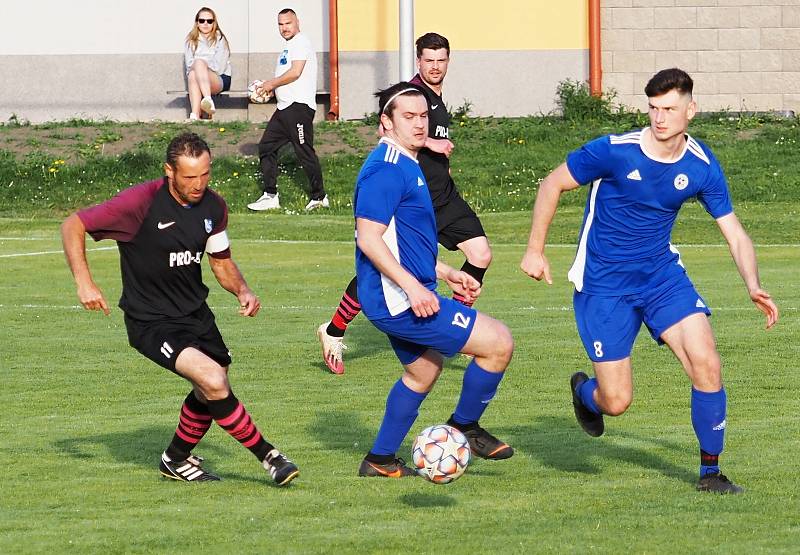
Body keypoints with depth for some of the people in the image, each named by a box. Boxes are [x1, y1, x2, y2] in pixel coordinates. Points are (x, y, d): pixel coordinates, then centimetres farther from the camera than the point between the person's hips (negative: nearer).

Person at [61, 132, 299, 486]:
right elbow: (73, 227, -13)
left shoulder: (213, 207, -1)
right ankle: (268, 457, -11)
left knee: (210, 394, 11)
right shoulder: (141, 202, -20)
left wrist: (242, 291, -3)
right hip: (150, 321, -7)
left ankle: (176, 460, 38)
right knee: (213, 379, -23)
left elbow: (221, 260, 17)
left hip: (195, 312, 7)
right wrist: (84, 283, -22)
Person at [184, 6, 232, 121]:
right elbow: (189, 65, 6)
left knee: (199, 63, -33)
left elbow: (219, 68, -4)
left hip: (219, 80, -2)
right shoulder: (191, 41, 14)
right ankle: (194, 116, -55)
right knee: (192, 75, -35)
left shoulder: (220, 39, 5)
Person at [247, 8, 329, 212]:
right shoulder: (288, 46, 23)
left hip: (299, 105, -11)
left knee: (304, 152, -7)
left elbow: (295, 72, -18)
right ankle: (270, 196, 10)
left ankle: (319, 197, 0)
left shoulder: (300, 43, -8)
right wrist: (269, 89, 14)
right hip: (285, 108, 11)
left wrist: (272, 84, -7)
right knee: (266, 147, 8)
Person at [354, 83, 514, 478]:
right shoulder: (386, 170, -18)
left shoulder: (406, 165, 16)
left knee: (423, 370, 30)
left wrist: (447, 274, 21)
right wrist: (412, 287, -29)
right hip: (400, 300, -11)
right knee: (498, 343, -12)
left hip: (404, 297, 11)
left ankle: (380, 460, 36)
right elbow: (368, 238, -24)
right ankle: (463, 427, 6)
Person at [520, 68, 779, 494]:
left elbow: (735, 235, -2)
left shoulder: (702, 167, -8)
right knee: (616, 402, -4)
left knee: (706, 362, -18)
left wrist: (753, 287, -19)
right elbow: (552, 185, -5)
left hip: (662, 274, 3)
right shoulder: (614, 151, -19)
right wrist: (535, 250, -4)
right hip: (602, 283, -3)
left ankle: (710, 471, -1)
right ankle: (584, 391, 36)